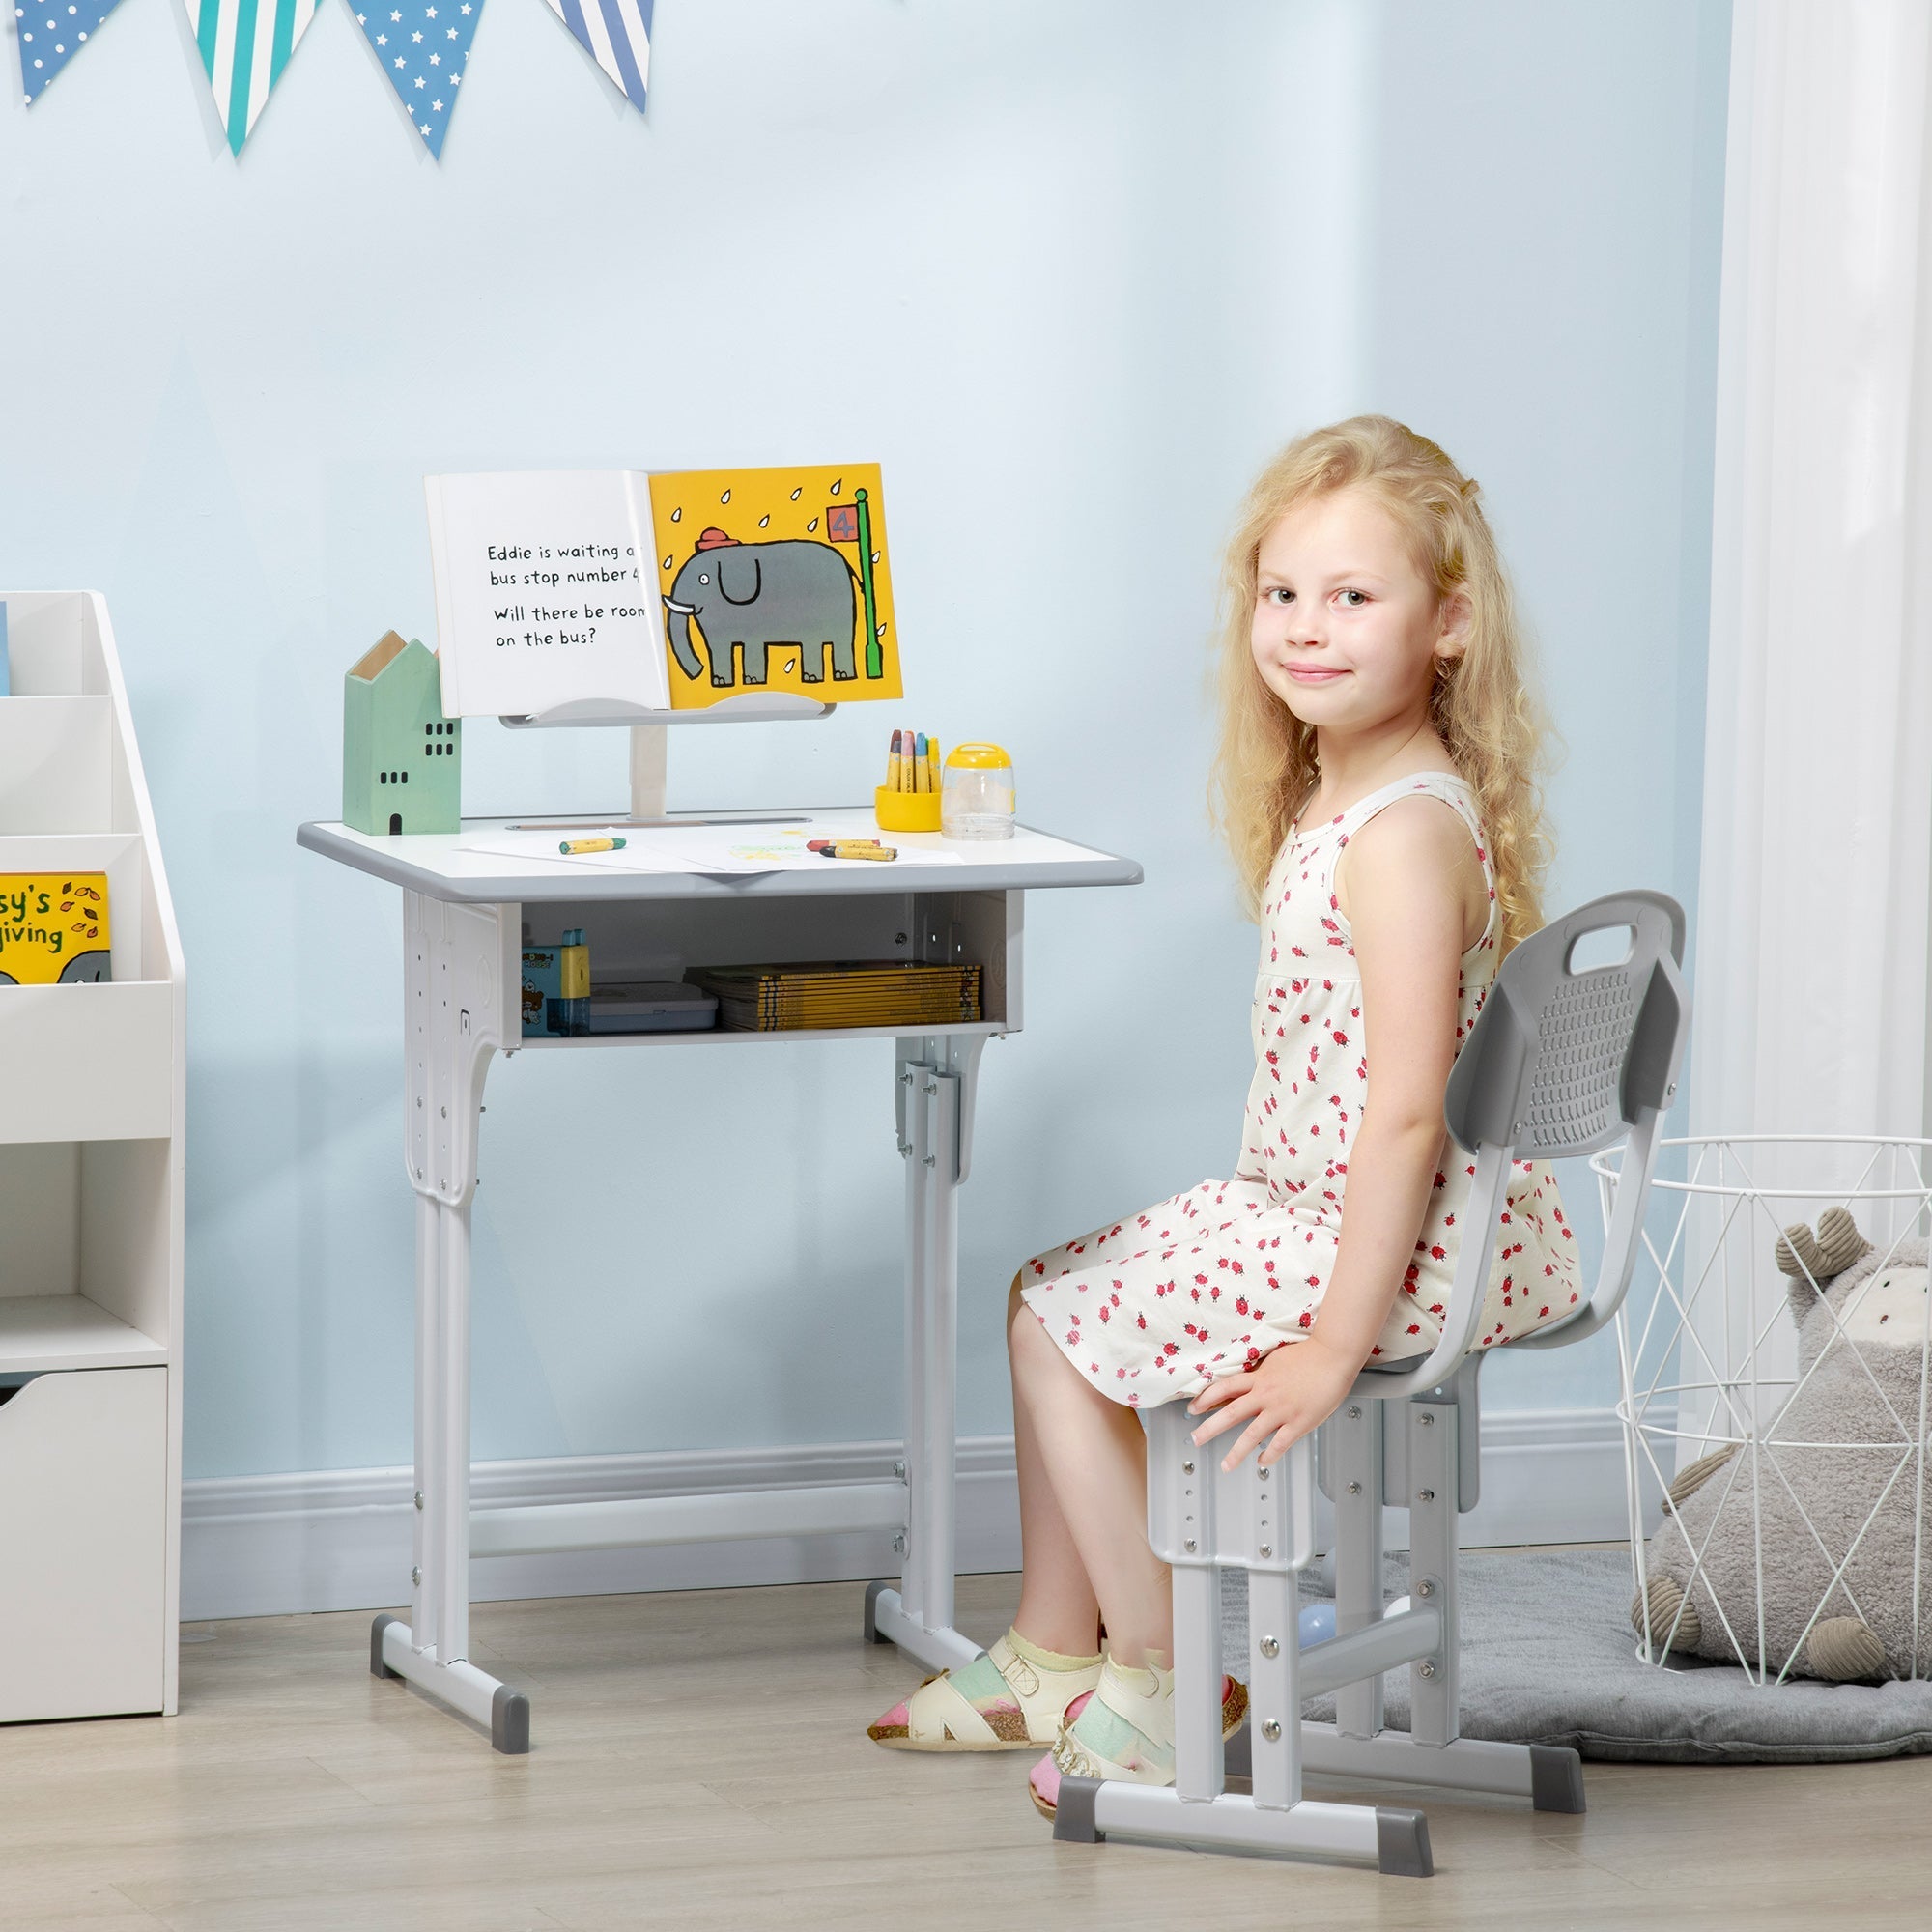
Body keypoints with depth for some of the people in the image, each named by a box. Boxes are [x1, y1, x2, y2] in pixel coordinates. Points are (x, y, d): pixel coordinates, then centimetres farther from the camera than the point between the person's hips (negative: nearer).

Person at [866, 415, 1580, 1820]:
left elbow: (1407, 1110, -27)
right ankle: (1053, 1656, 27)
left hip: (1397, 1236, -10)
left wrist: (1337, 1345, -26)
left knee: (1063, 1323, -6)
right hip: (1311, 1207, 10)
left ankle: (1172, 1687, 5)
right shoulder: (1333, 799, 9)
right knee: (1052, 1292, 19)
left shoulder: (1405, 833, -23)